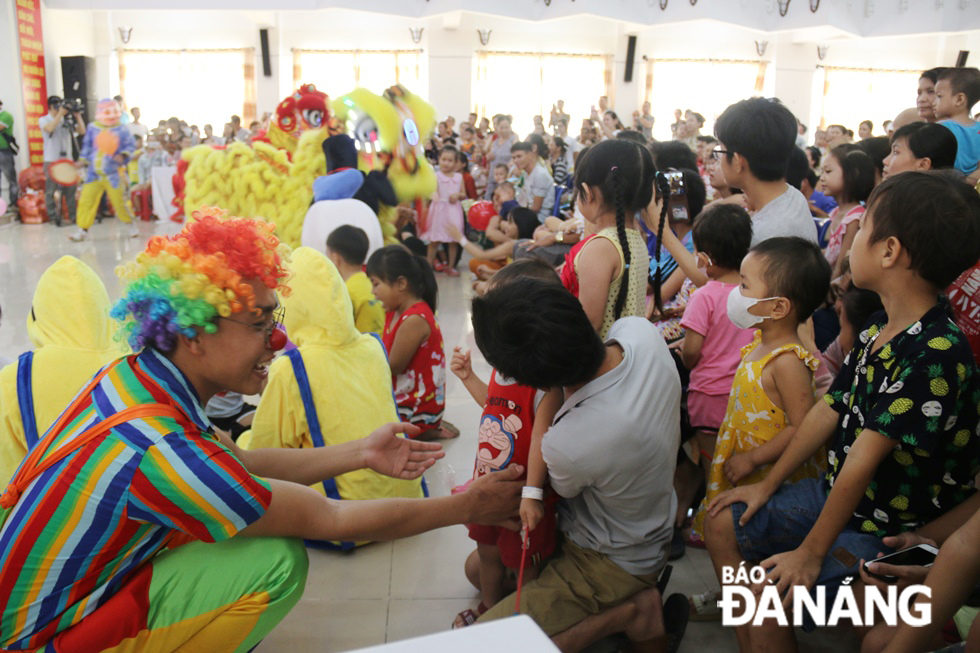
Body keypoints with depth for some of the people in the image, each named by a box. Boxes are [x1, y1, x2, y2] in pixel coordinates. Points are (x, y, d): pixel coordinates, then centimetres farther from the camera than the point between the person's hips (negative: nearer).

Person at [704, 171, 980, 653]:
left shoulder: (936, 353, -28)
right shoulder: (879, 328, 0)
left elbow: (864, 459, -27)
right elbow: (829, 410, 5)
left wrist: (810, 554, -22)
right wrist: (767, 486, 9)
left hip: (889, 533, -9)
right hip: (836, 495, 9)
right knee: (723, 521, 10)